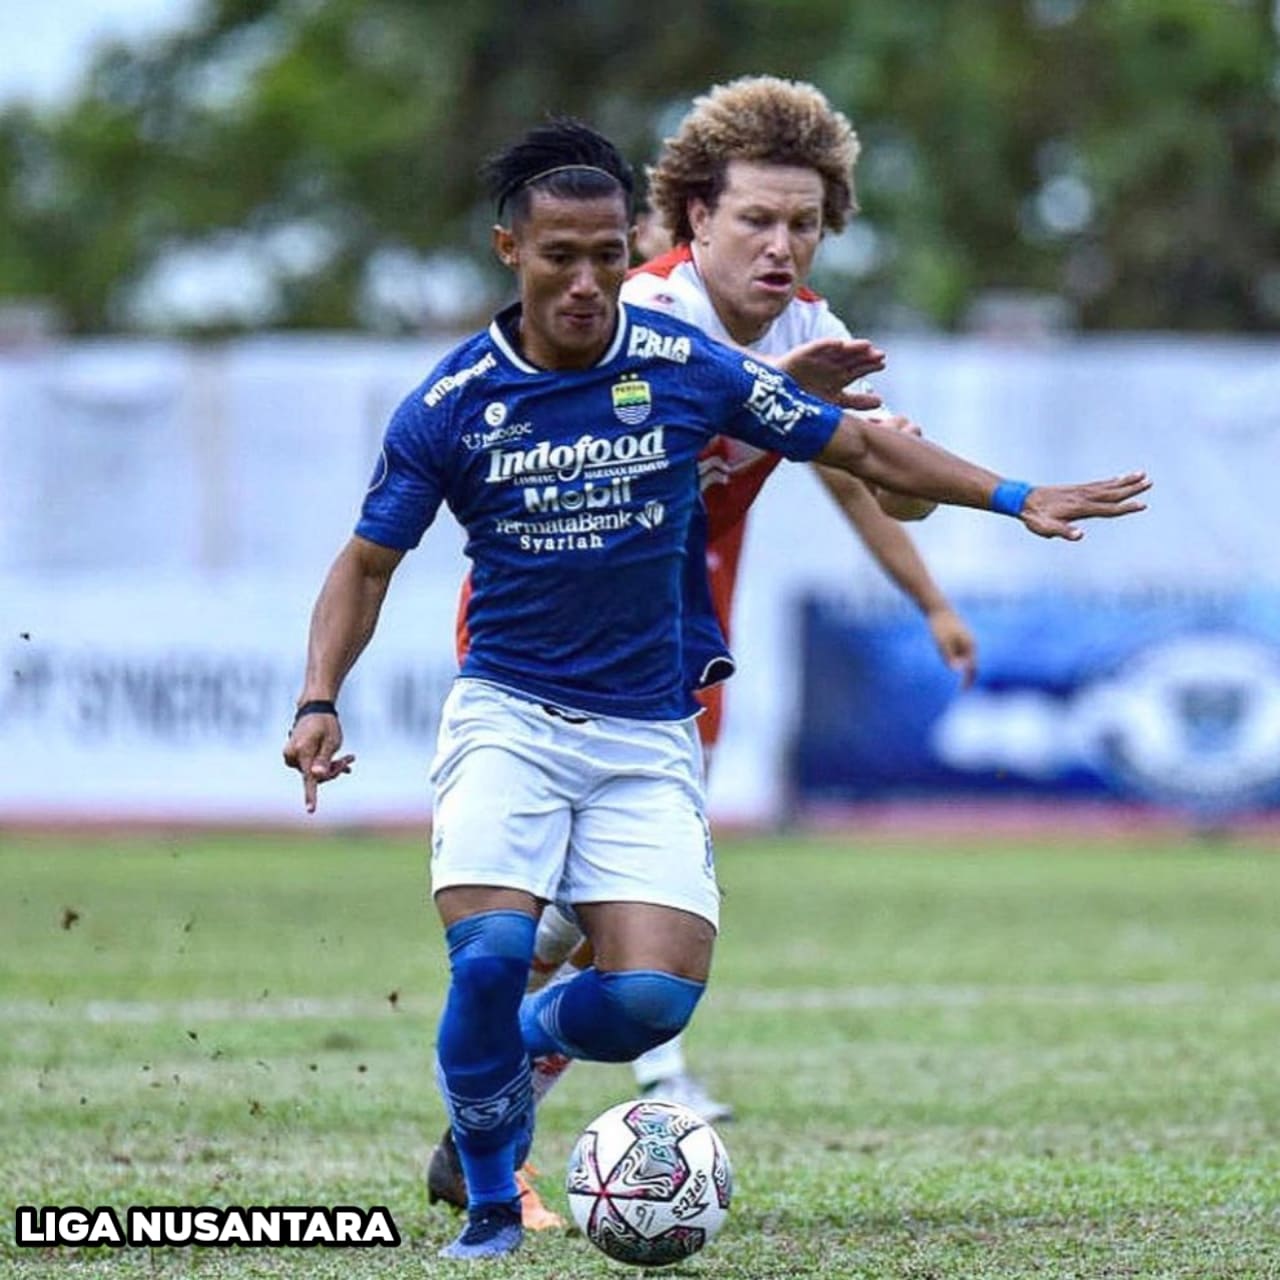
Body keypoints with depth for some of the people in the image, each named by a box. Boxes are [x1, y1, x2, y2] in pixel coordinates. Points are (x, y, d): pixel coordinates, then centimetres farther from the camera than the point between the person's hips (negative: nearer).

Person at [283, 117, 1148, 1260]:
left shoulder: (689, 368, -4)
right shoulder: (450, 404, -6)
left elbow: (859, 446, 7)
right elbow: (369, 564, 5)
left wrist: (1016, 499, 1)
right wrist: (320, 701, -10)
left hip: (646, 734, 1)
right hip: (507, 719, -1)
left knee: (654, 994, -16)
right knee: (490, 958, -23)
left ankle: (531, 1033, 20)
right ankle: (491, 1207, 1)